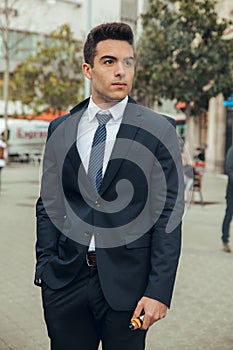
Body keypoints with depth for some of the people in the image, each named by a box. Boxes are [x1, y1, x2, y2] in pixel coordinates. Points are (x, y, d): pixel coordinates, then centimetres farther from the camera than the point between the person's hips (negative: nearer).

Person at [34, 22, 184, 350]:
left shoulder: (159, 130, -4)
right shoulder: (60, 129, 6)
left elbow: (169, 215, -6)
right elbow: (48, 206, 9)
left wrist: (159, 290, -11)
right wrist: (45, 268, 1)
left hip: (127, 283, -2)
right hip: (65, 281, 3)